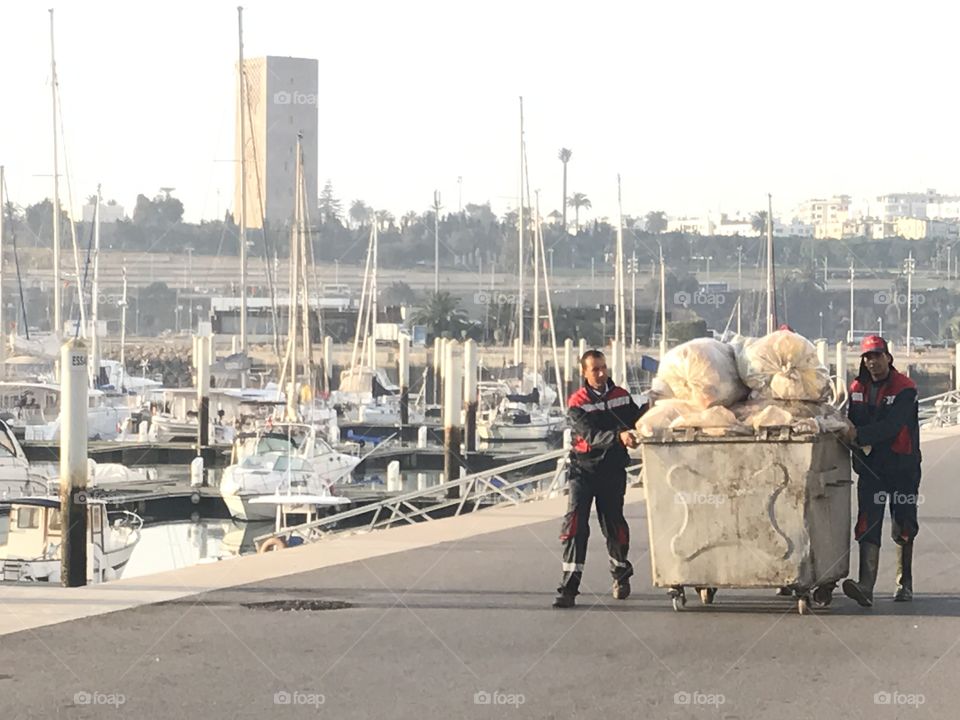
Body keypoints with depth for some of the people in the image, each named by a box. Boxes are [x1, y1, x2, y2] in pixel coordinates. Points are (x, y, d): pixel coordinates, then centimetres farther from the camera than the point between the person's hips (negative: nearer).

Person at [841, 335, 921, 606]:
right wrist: (848, 431, -11)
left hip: (902, 466, -3)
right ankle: (866, 586, -20)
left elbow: (892, 426, -24)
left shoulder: (905, 388, -12)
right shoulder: (857, 388, 6)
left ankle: (904, 583, 24)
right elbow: (851, 420, 12)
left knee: (903, 528, 8)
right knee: (867, 527, -10)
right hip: (870, 468, 3)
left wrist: (859, 435, -33)